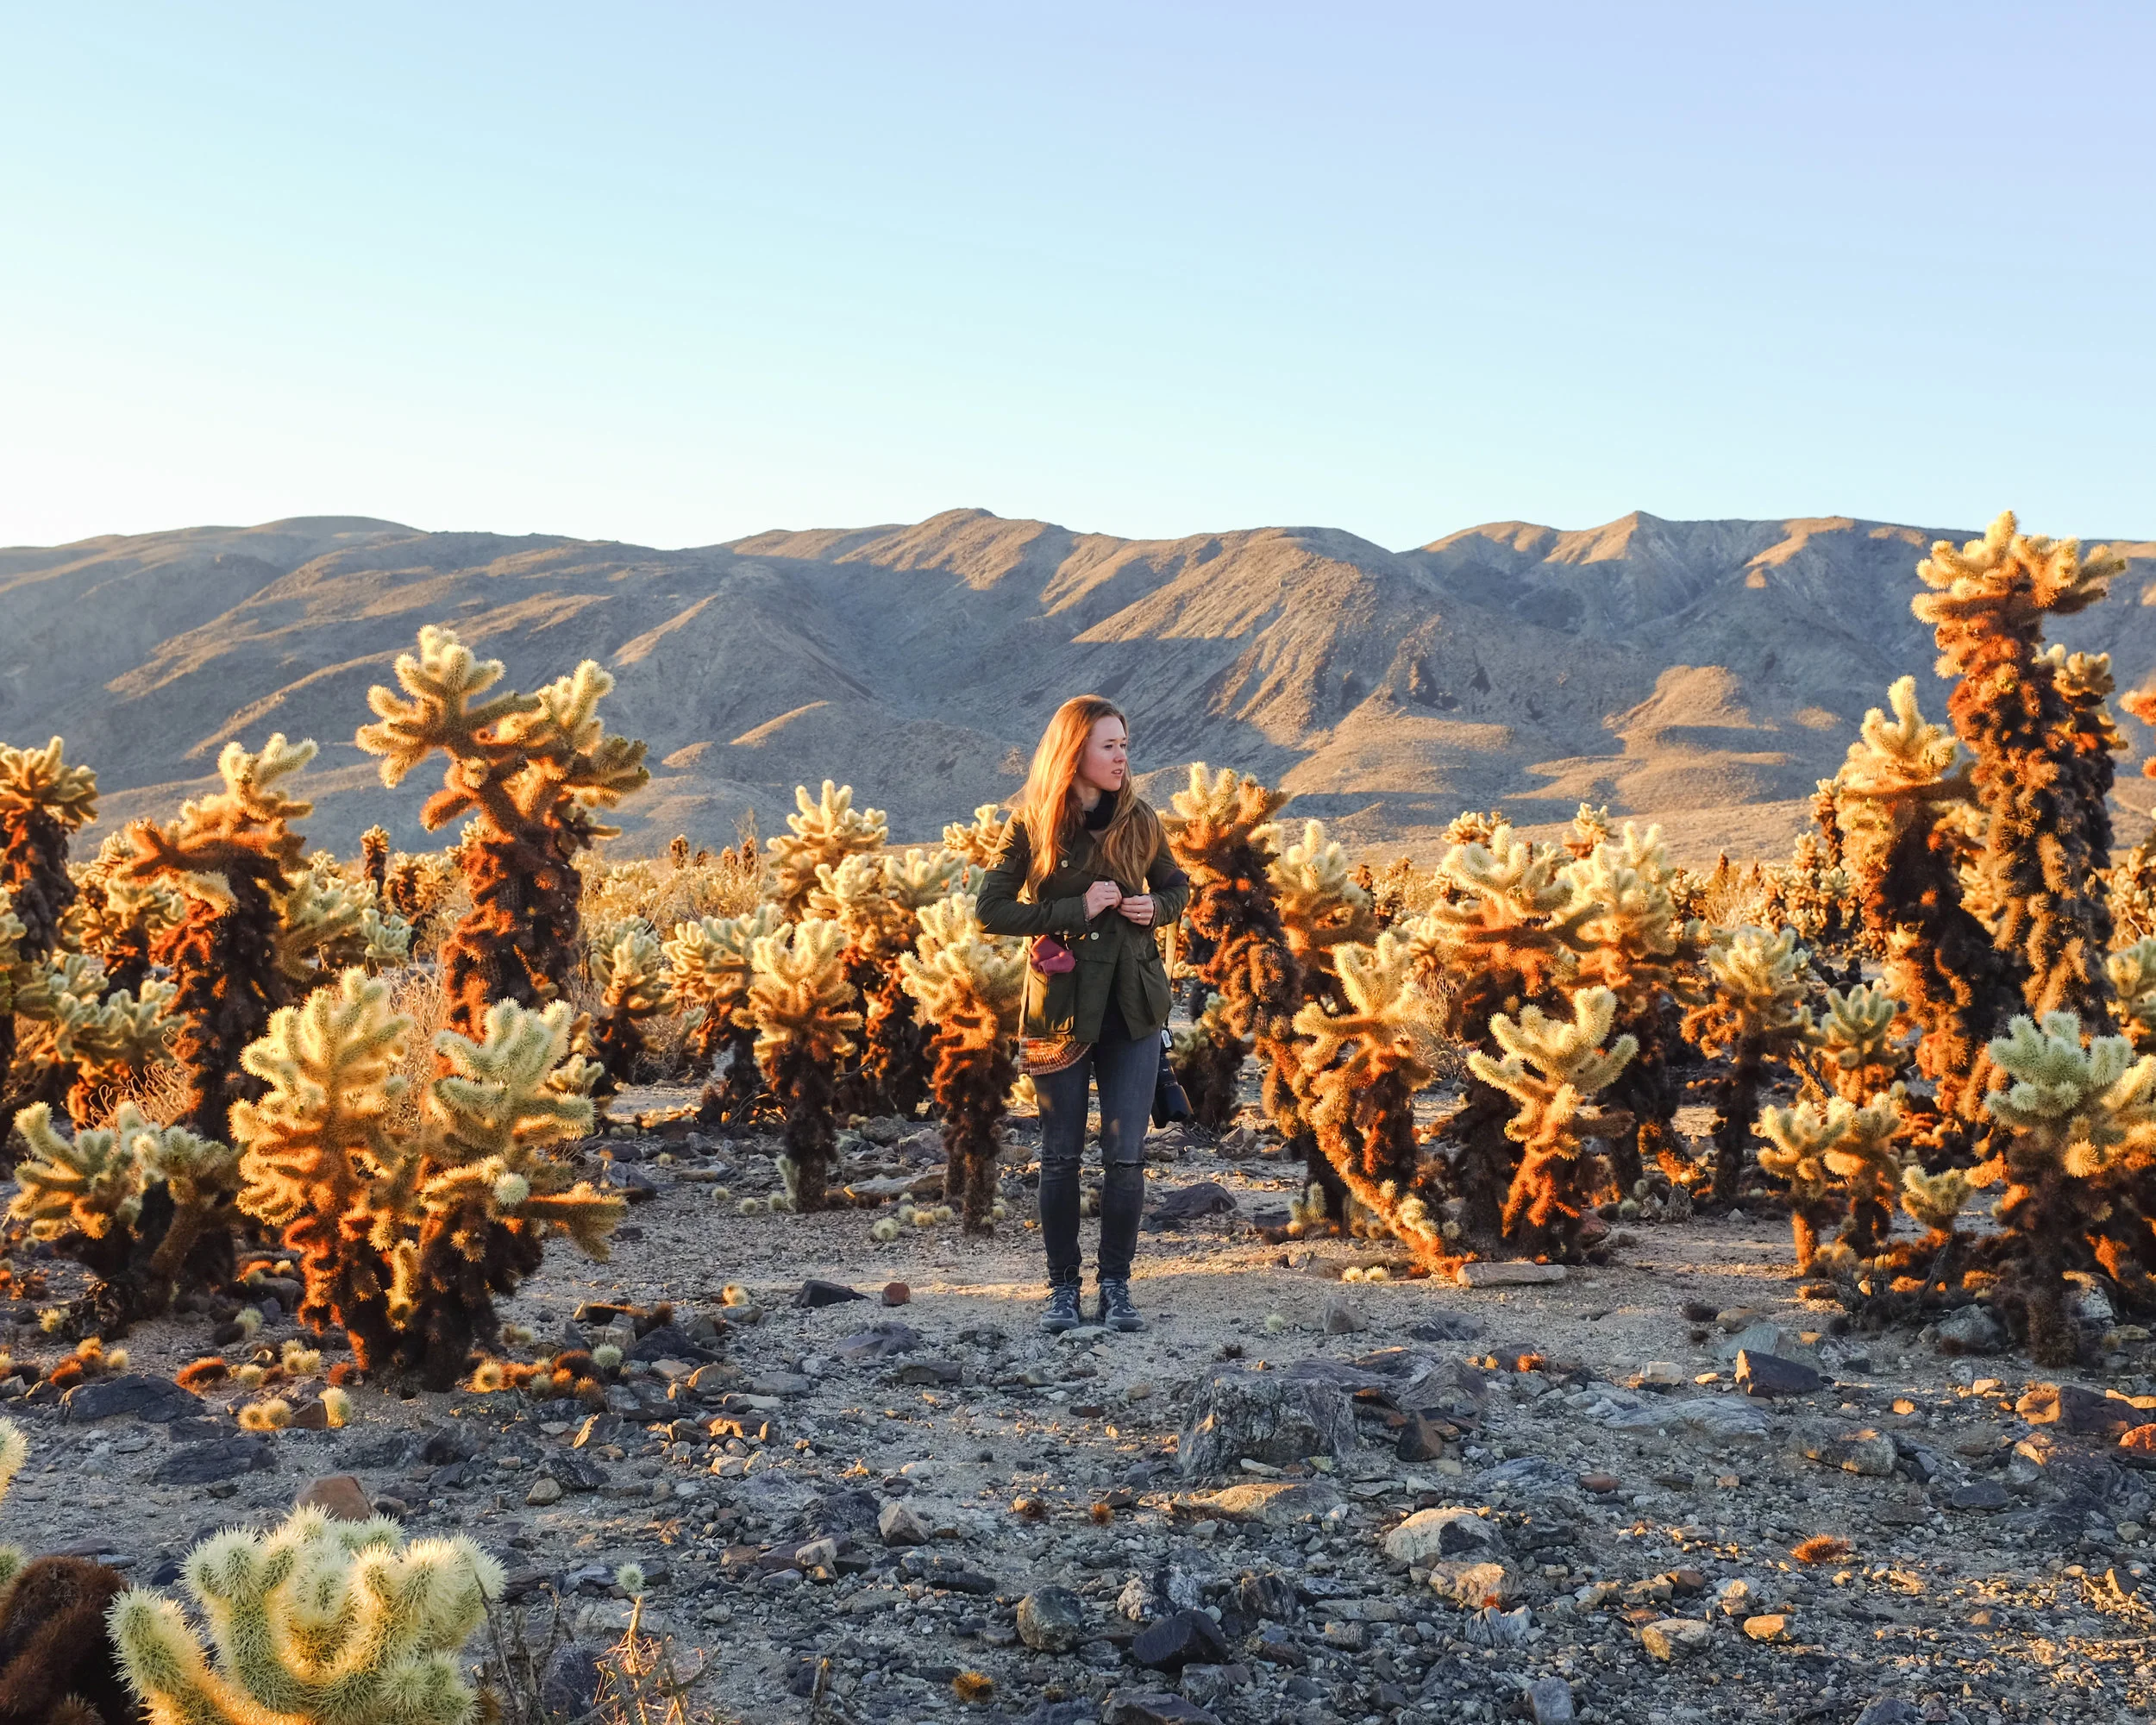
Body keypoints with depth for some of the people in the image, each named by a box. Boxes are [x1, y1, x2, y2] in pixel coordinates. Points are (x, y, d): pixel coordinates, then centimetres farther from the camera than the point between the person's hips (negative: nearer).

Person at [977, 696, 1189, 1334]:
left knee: (1126, 1155, 0)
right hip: (1061, 1006, -2)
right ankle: (1063, 1288, 18)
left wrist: (1157, 908, -5)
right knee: (1061, 1156, 6)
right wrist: (1076, 910, -16)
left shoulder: (1139, 819, 2)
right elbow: (991, 910, -9)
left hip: (1132, 1006, 2)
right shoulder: (1033, 825, -6)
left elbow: (1176, 885, 18)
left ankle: (1116, 1286, 13)